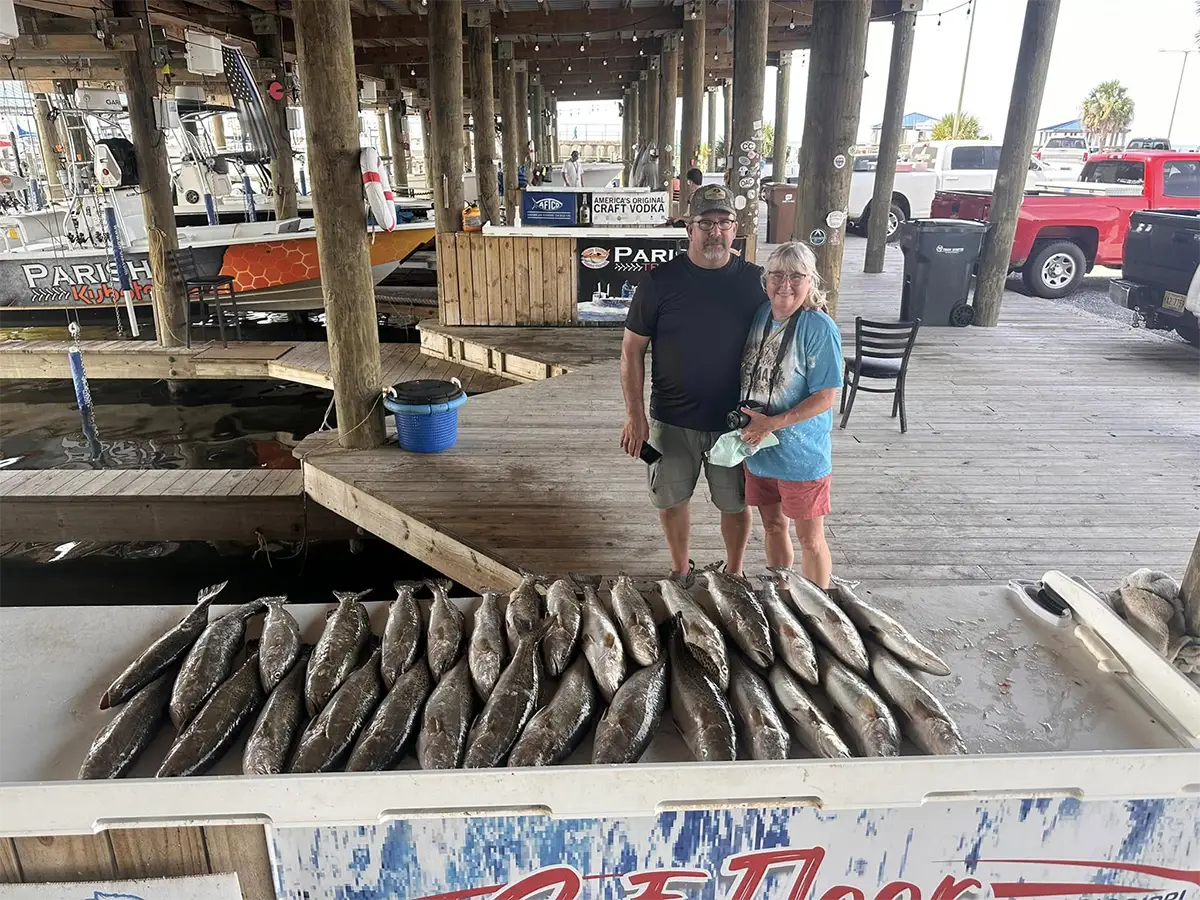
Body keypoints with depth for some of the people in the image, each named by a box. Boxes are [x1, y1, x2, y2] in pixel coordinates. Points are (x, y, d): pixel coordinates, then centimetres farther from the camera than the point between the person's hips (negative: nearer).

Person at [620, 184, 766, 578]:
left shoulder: (754, 282, -3)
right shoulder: (661, 281, -7)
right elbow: (632, 350, -3)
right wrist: (635, 416, -8)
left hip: (735, 419, 0)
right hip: (672, 419, 0)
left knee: (736, 503, 12)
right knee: (671, 499, 14)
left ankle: (733, 573, 36)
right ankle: (680, 570, 38)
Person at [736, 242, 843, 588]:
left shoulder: (820, 329, -17)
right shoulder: (759, 315, 2)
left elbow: (825, 397, -18)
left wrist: (772, 423, -23)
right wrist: (747, 423, 1)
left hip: (801, 454, -6)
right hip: (758, 448, 6)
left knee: (809, 538, 8)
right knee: (773, 526, 20)